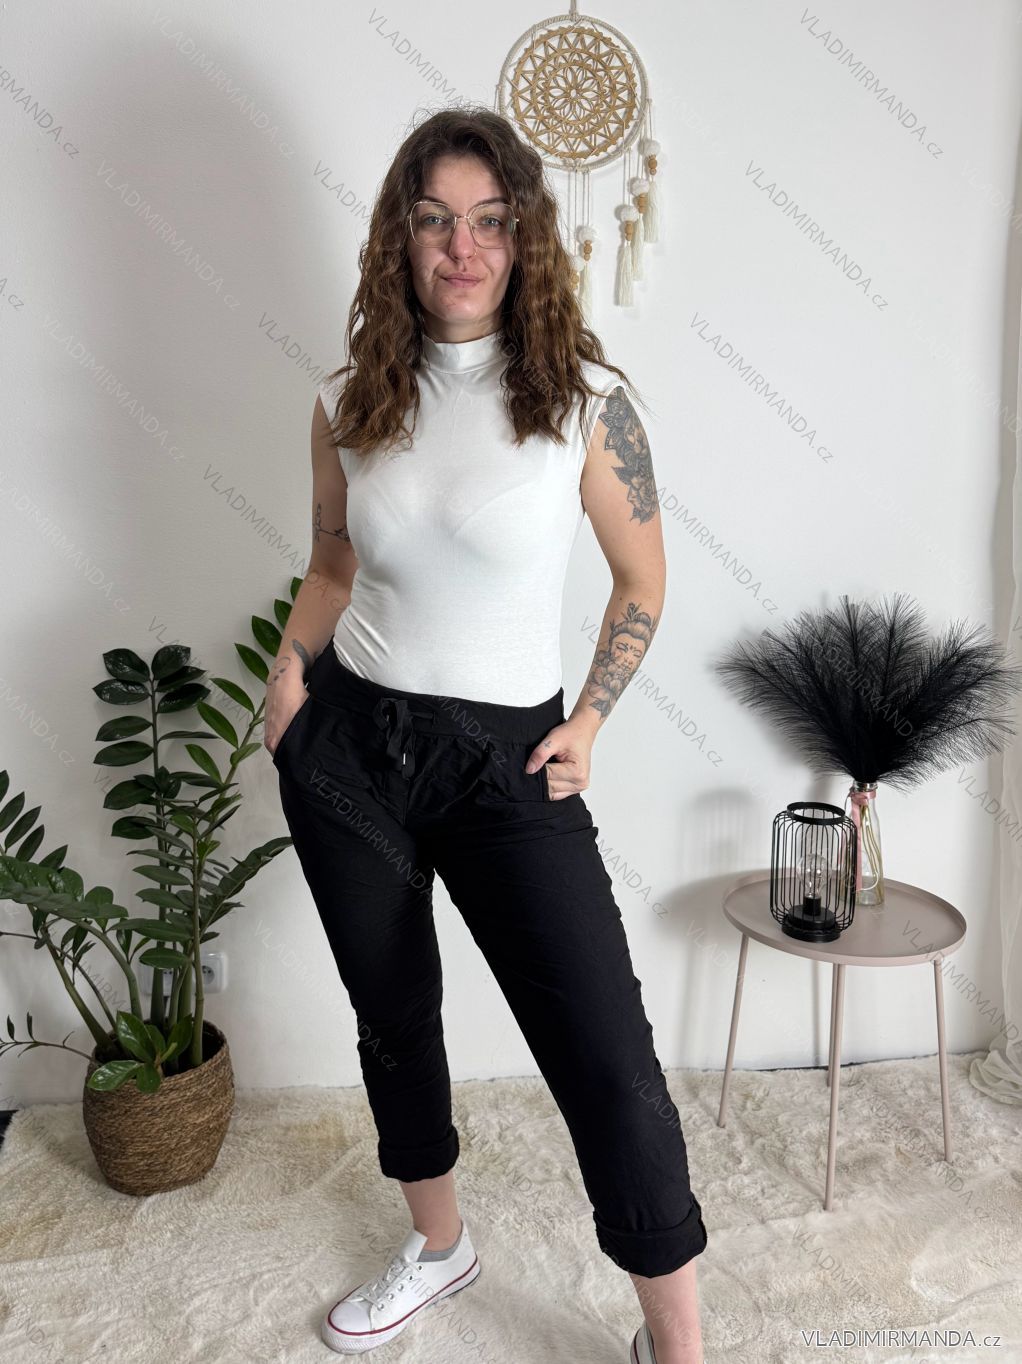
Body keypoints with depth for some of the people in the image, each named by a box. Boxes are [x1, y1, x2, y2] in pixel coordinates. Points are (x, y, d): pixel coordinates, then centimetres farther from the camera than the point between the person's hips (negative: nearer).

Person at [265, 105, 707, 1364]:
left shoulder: (586, 400, -7)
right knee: (392, 1014, 19)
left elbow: (643, 581, 3)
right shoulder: (348, 407, 2)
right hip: (348, 741, 4)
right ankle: (438, 1245, 45)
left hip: (505, 757, -3)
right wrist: (291, 665, -2)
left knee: (610, 1060, -7)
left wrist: (587, 725, -4)